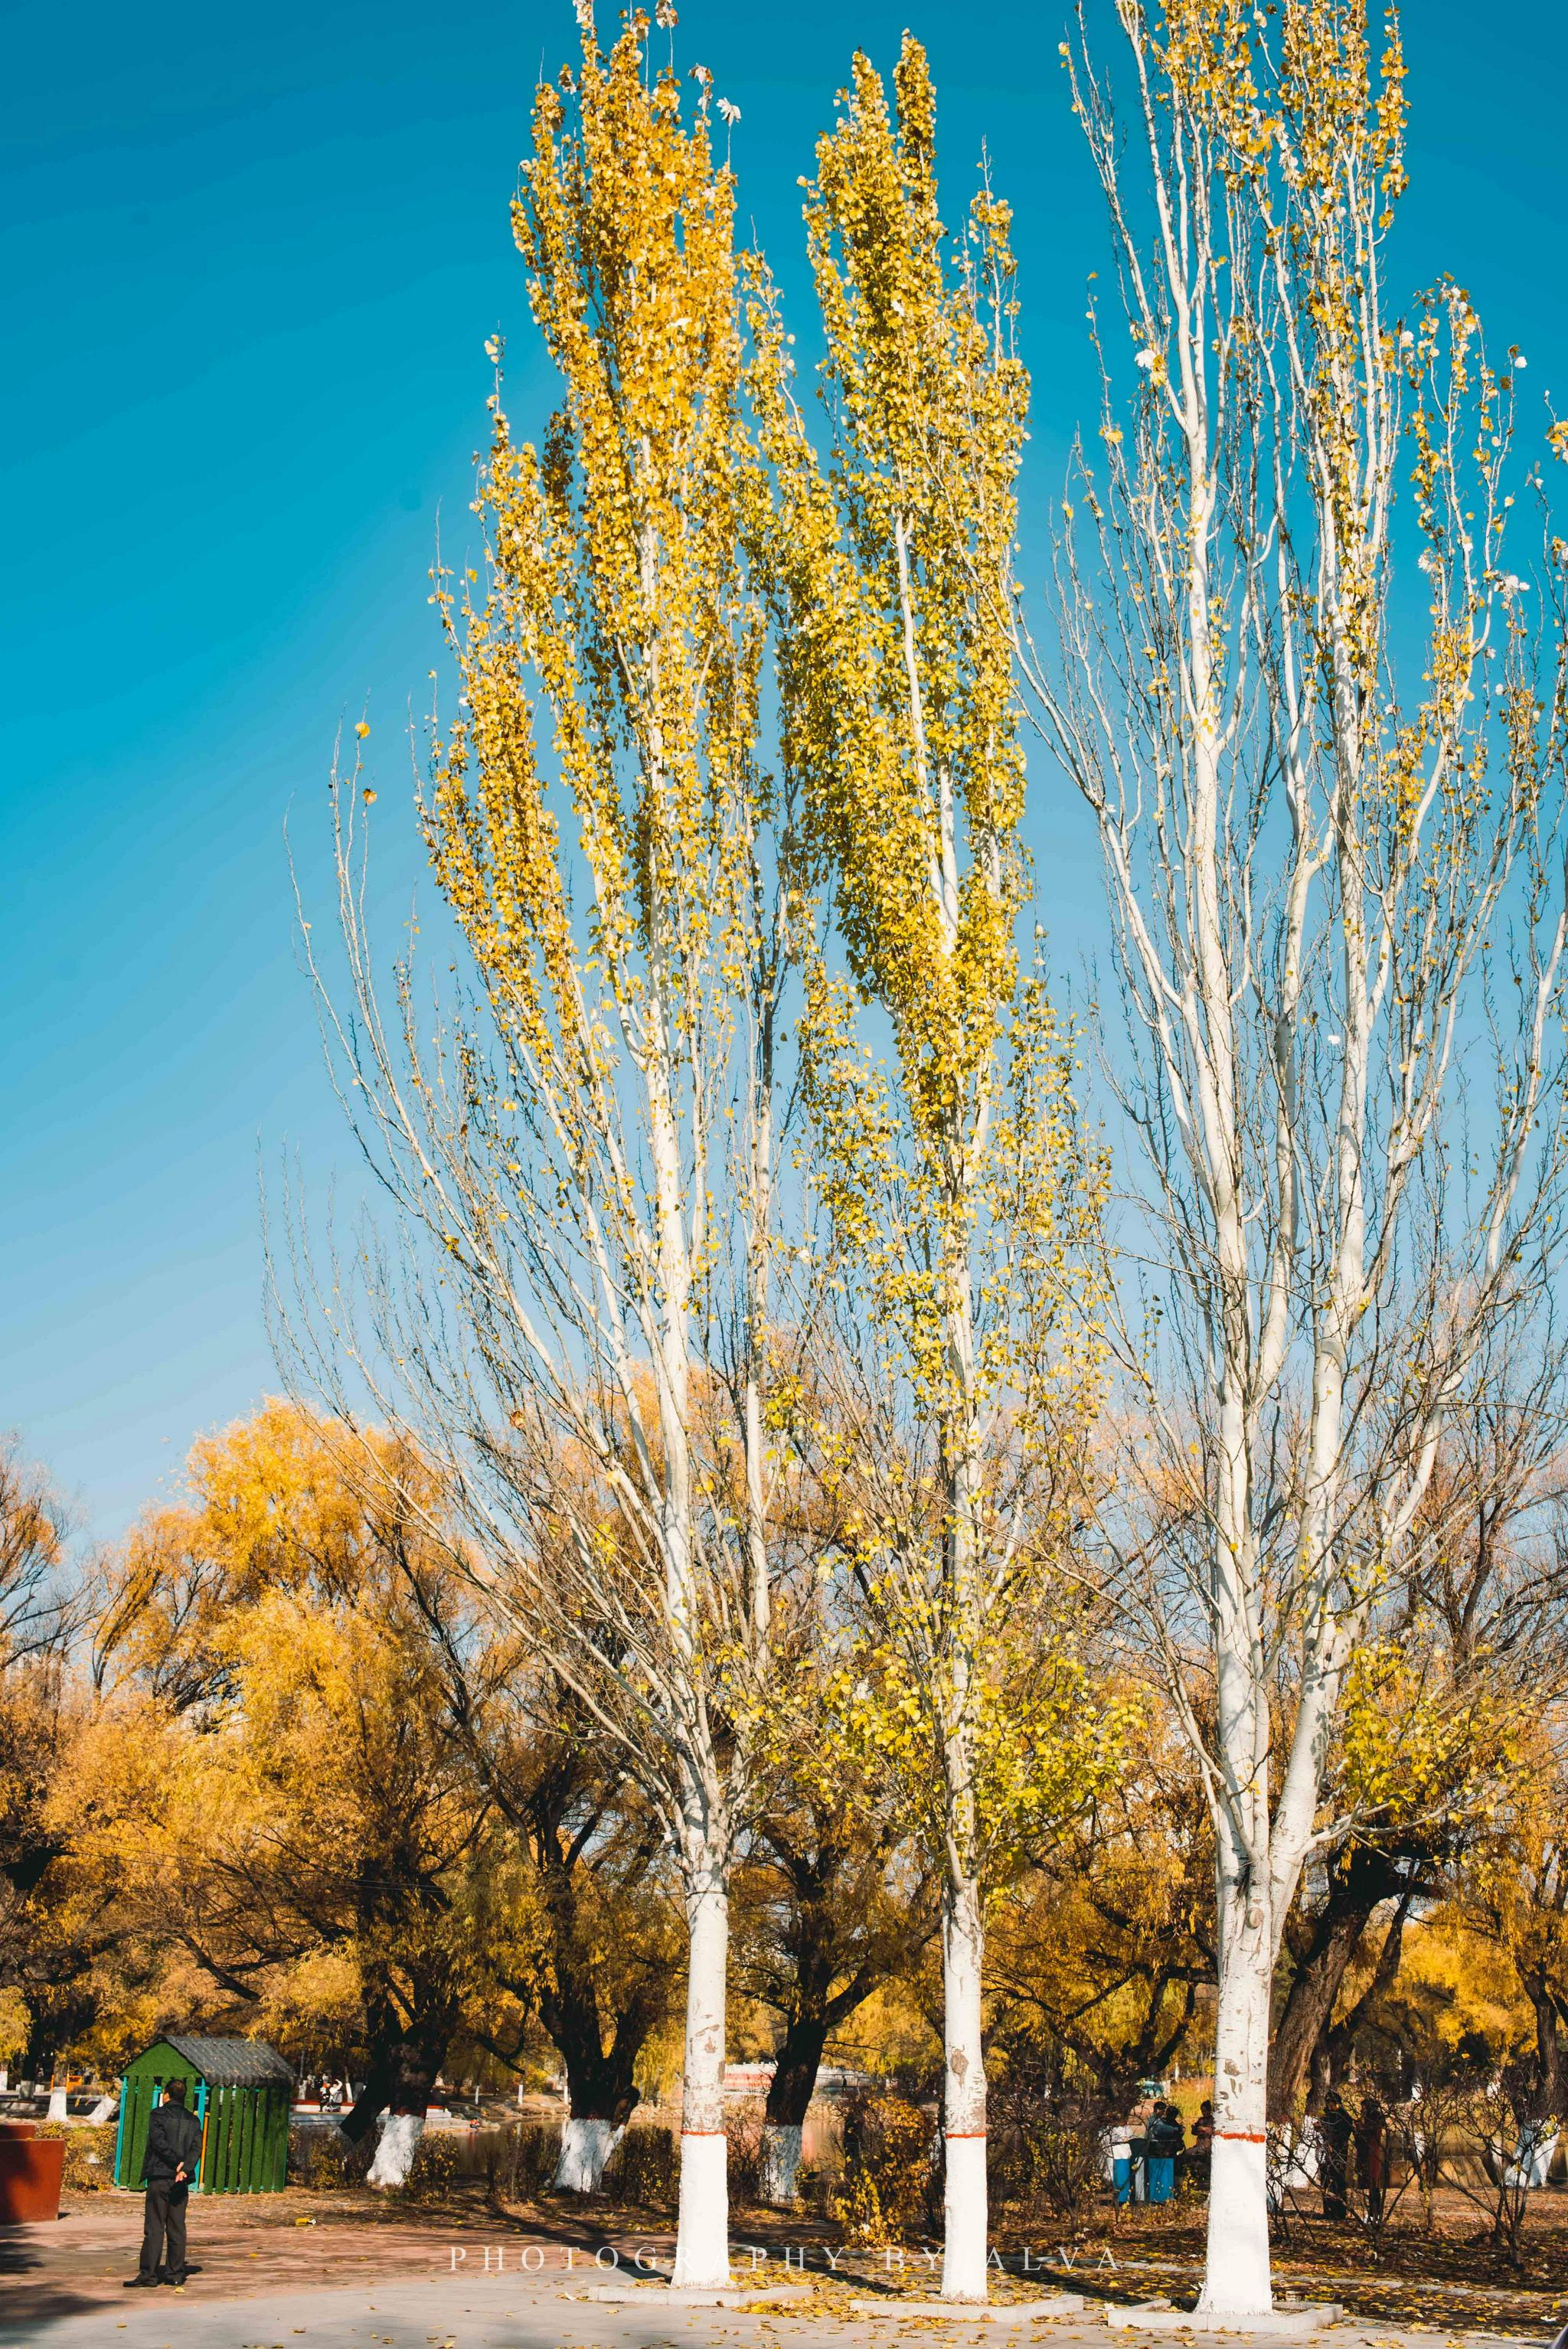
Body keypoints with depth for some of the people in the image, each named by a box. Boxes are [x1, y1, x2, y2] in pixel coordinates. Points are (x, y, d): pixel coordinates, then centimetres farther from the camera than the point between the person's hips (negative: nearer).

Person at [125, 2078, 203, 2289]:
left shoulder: (159, 2114, -3)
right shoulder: (193, 2120, 11)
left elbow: (159, 2142, -14)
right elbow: (197, 2147, 0)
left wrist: (177, 2163, -9)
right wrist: (185, 2168, -11)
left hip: (159, 2177, -5)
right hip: (181, 2181, 5)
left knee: (154, 2228, -3)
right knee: (177, 2228, 8)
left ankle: (148, 2274, -5)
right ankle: (175, 2274, 9)